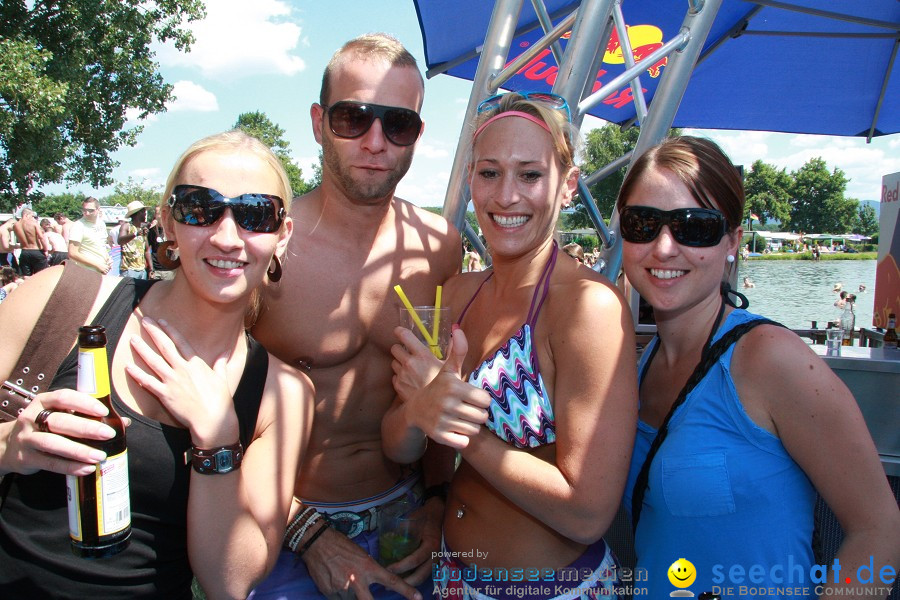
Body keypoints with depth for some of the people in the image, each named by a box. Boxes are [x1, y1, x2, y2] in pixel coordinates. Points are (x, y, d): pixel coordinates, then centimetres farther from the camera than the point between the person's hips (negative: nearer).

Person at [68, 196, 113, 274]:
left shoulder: (101, 223, 11)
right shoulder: (78, 226, -10)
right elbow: (72, 254, -16)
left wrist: (108, 258, 3)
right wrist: (98, 265, -17)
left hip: (102, 271, 7)